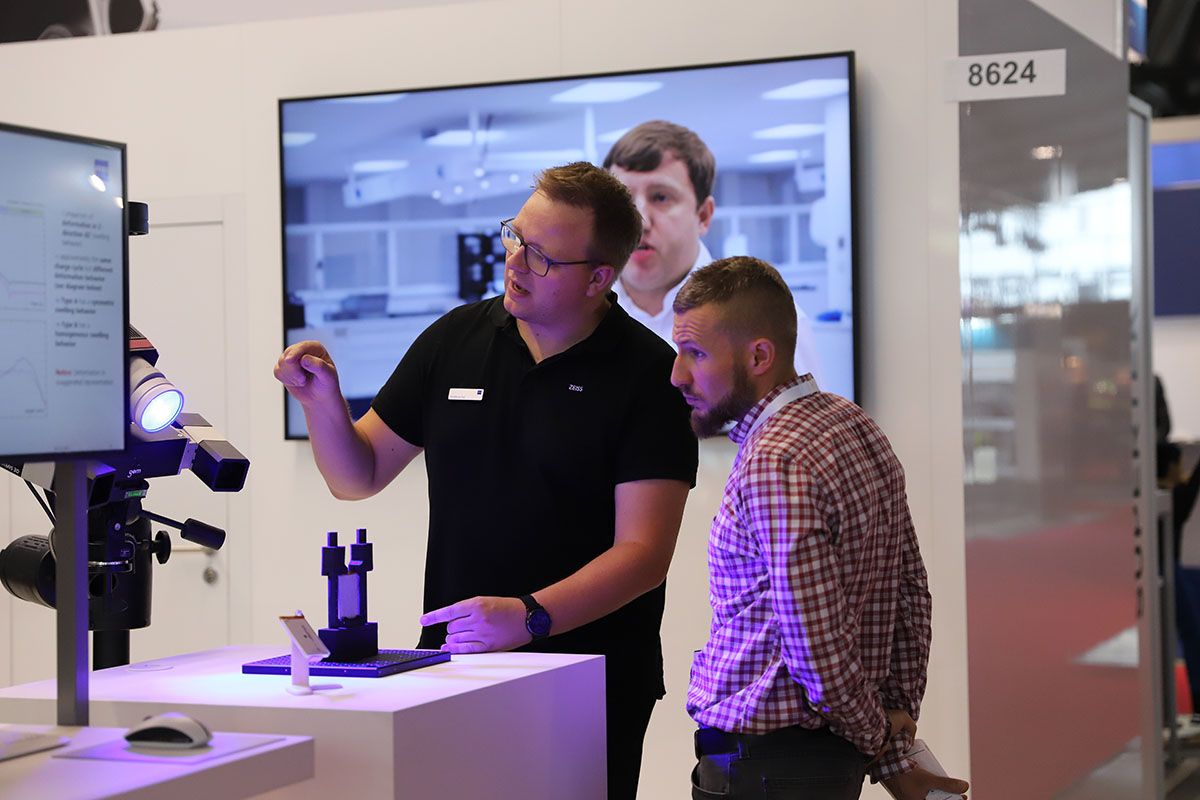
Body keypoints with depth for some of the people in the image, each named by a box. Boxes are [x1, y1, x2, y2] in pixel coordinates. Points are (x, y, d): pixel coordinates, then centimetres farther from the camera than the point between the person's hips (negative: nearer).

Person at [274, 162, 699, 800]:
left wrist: (529, 617, -27)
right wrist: (322, 403, -8)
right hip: (452, 662, 4)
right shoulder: (454, 340, 5)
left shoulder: (647, 374, -9)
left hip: (594, 681, -3)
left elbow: (643, 553, -16)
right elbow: (358, 477, 12)